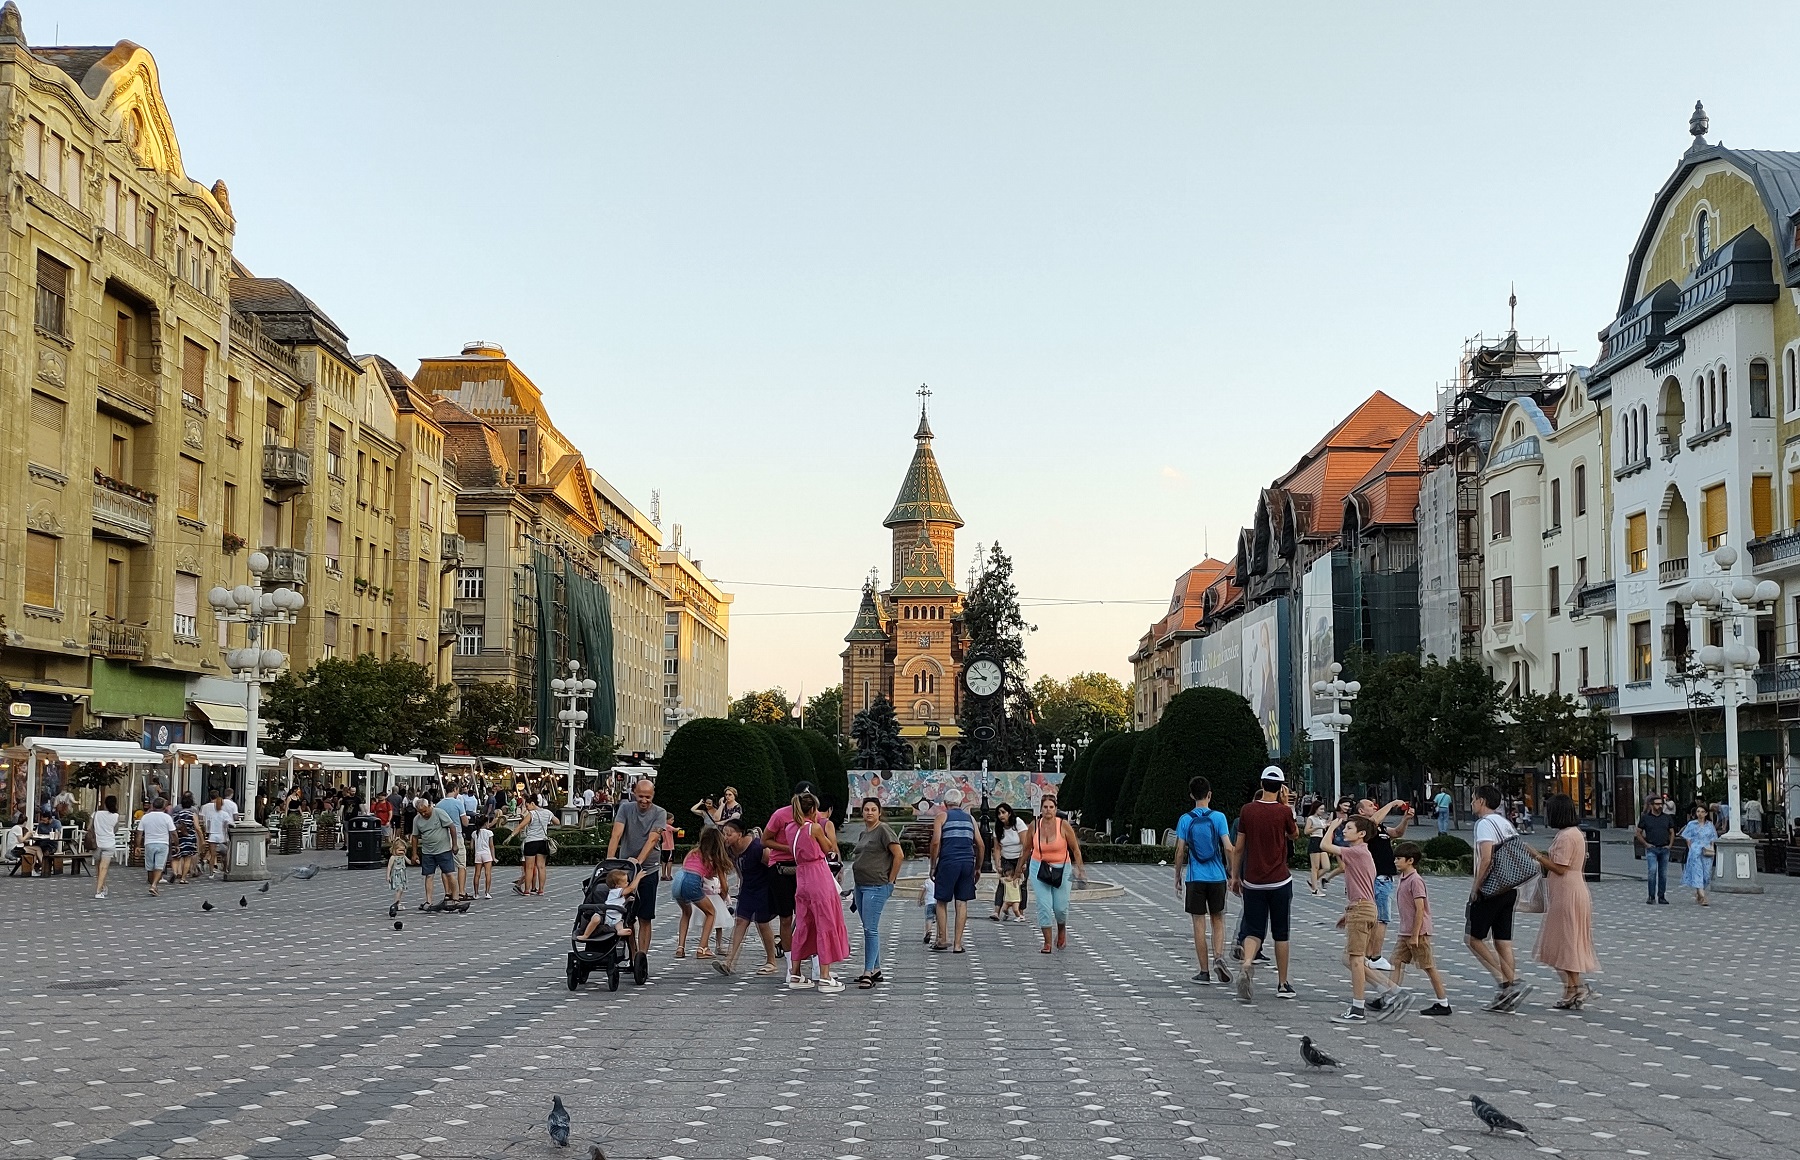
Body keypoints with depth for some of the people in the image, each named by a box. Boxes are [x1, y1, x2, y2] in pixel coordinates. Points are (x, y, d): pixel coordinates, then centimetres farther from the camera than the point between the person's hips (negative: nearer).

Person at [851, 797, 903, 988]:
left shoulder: (883, 830, -10)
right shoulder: (862, 834, 16)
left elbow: (899, 855, -14)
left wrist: (890, 880, -11)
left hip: (877, 887, -9)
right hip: (861, 886, 9)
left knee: (870, 929, -11)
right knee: (868, 929, 12)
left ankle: (868, 973, -10)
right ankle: (876, 969, 20)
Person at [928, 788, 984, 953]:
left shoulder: (942, 817, 5)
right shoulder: (970, 818, 16)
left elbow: (936, 842, -7)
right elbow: (980, 845, 13)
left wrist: (933, 866, 0)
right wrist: (978, 868, 21)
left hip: (948, 862, -3)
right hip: (967, 862, 3)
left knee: (942, 901, 10)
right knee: (962, 903, 5)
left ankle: (941, 940, 8)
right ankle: (958, 944, 4)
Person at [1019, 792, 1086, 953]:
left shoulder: (1063, 825, -10)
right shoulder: (1034, 826, -5)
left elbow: (1075, 849, -1)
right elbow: (1027, 850, 9)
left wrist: (1080, 869, -4)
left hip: (1061, 869, -1)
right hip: (1039, 869, 1)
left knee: (1061, 907, 1)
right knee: (1043, 906, -7)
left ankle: (1062, 929, 36)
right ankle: (1047, 943, 2)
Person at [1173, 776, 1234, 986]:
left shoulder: (1185, 820, -2)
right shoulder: (1218, 817, -3)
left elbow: (1180, 852, -2)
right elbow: (1228, 848, -7)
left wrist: (1177, 878, 7)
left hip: (1195, 878, 0)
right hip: (1217, 877, 0)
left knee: (1199, 925, 4)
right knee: (1218, 920, 15)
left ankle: (1204, 972, 5)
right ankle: (1218, 957, -7)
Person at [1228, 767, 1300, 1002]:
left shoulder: (1247, 811, -2)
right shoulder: (1283, 811, -8)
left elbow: (1238, 848, 3)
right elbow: (1294, 835, 13)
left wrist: (1235, 876, 12)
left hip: (1252, 881, 1)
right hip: (1280, 881, -1)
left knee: (1253, 931, 4)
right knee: (1281, 934, 11)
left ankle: (1247, 965, -25)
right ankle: (1282, 985, 16)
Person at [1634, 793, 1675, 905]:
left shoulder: (1667, 818, 10)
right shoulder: (1645, 818, 2)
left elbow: (1672, 833, 19)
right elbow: (1638, 833, 6)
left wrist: (1670, 844, 7)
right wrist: (1646, 844, -3)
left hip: (1664, 849, 3)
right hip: (1651, 849, -3)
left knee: (1663, 874, 6)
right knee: (1652, 871, -15)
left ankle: (1661, 896, 14)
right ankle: (1651, 897, -10)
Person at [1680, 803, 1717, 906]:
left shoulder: (1710, 825, 10)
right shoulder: (1691, 824, 4)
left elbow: (1713, 839, 14)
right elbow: (1687, 838, 8)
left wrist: (1711, 848, 0)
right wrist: (1691, 848, -2)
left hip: (1707, 854, 3)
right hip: (1695, 852, -3)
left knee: (1706, 874, 3)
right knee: (1698, 874, -12)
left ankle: (1698, 894, 24)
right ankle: (1702, 897, -19)